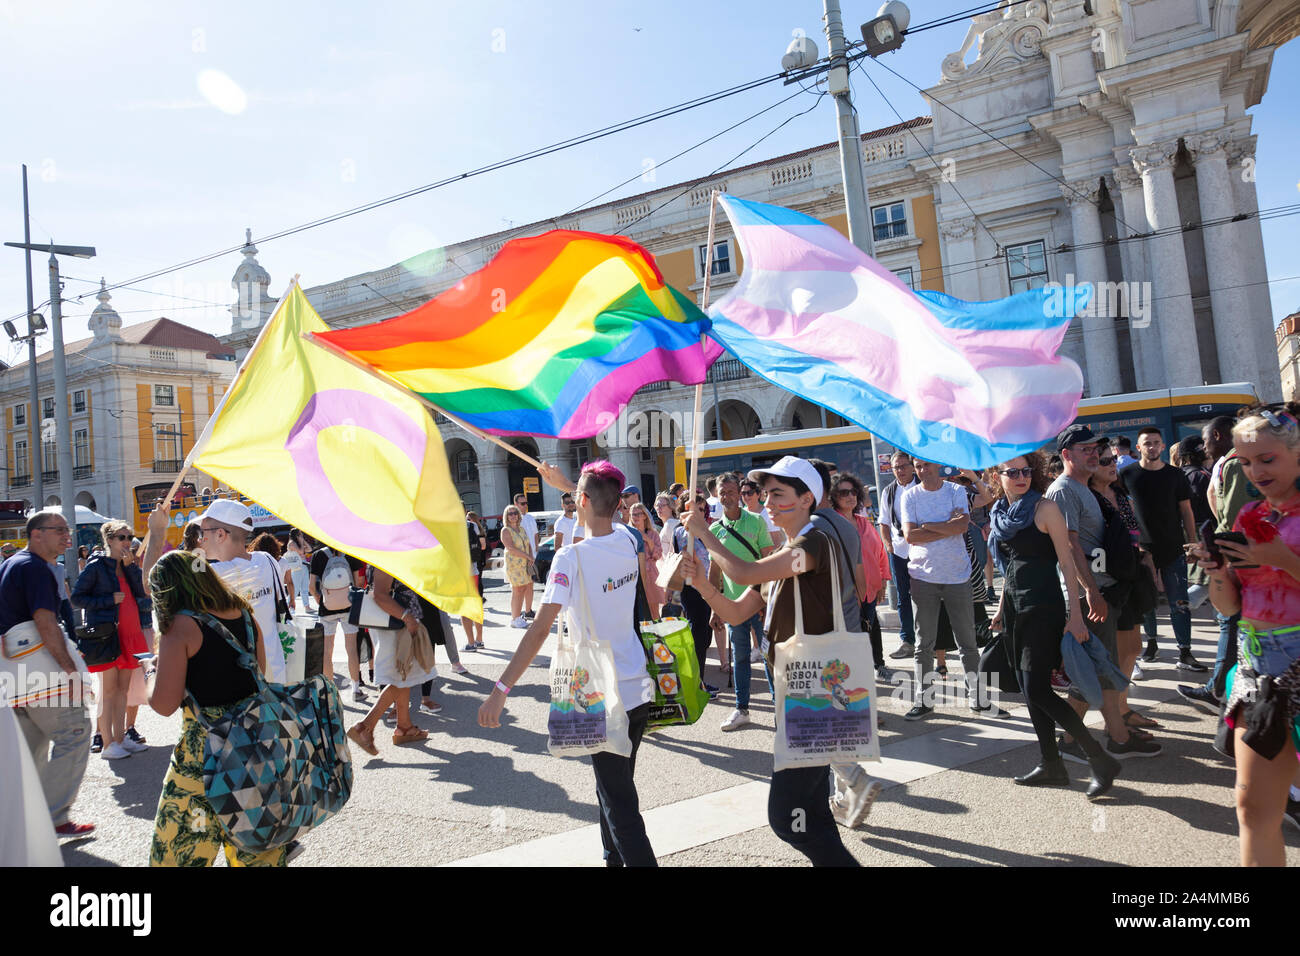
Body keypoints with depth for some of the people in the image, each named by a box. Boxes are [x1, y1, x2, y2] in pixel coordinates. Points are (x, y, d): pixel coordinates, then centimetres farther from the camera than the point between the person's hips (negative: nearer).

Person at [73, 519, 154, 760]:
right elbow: (76, 598, -6)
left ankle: (120, 737, 16)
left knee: (123, 688, 9)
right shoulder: (97, 565, -4)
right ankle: (107, 743, 3)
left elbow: (141, 591, 1)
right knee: (109, 689, -3)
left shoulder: (129, 566, 14)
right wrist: (109, 600, -14)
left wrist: (130, 566, -6)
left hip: (131, 633, 6)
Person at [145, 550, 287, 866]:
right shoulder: (245, 615, 5)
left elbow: (165, 704, -16)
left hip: (203, 752, -6)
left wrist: (151, 673, 3)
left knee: (182, 846, 11)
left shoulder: (180, 626, -13)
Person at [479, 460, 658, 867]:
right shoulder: (627, 543, 1)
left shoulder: (570, 557, -19)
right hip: (640, 690, 7)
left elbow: (540, 628, -24)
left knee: (620, 805, 1)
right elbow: (602, 514, 26)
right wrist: (564, 484, 33)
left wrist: (501, 690, -22)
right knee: (615, 789, 23)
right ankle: (615, 858, 37)